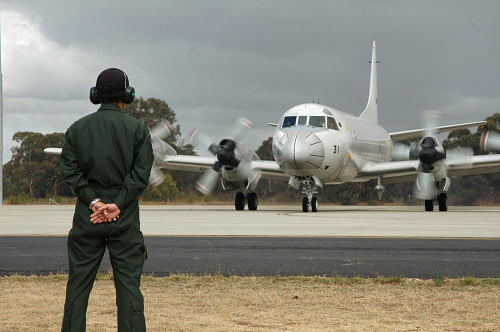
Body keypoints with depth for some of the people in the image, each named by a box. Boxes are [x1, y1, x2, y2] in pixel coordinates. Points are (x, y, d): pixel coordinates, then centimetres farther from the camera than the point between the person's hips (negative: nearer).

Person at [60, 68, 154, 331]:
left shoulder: (77, 129, 5)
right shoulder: (137, 129, 0)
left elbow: (70, 171, -3)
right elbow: (141, 173, -8)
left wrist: (92, 201, -8)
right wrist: (118, 205, -11)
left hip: (87, 216, 1)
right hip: (125, 220, -1)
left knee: (78, 284, 7)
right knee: (129, 285, 1)